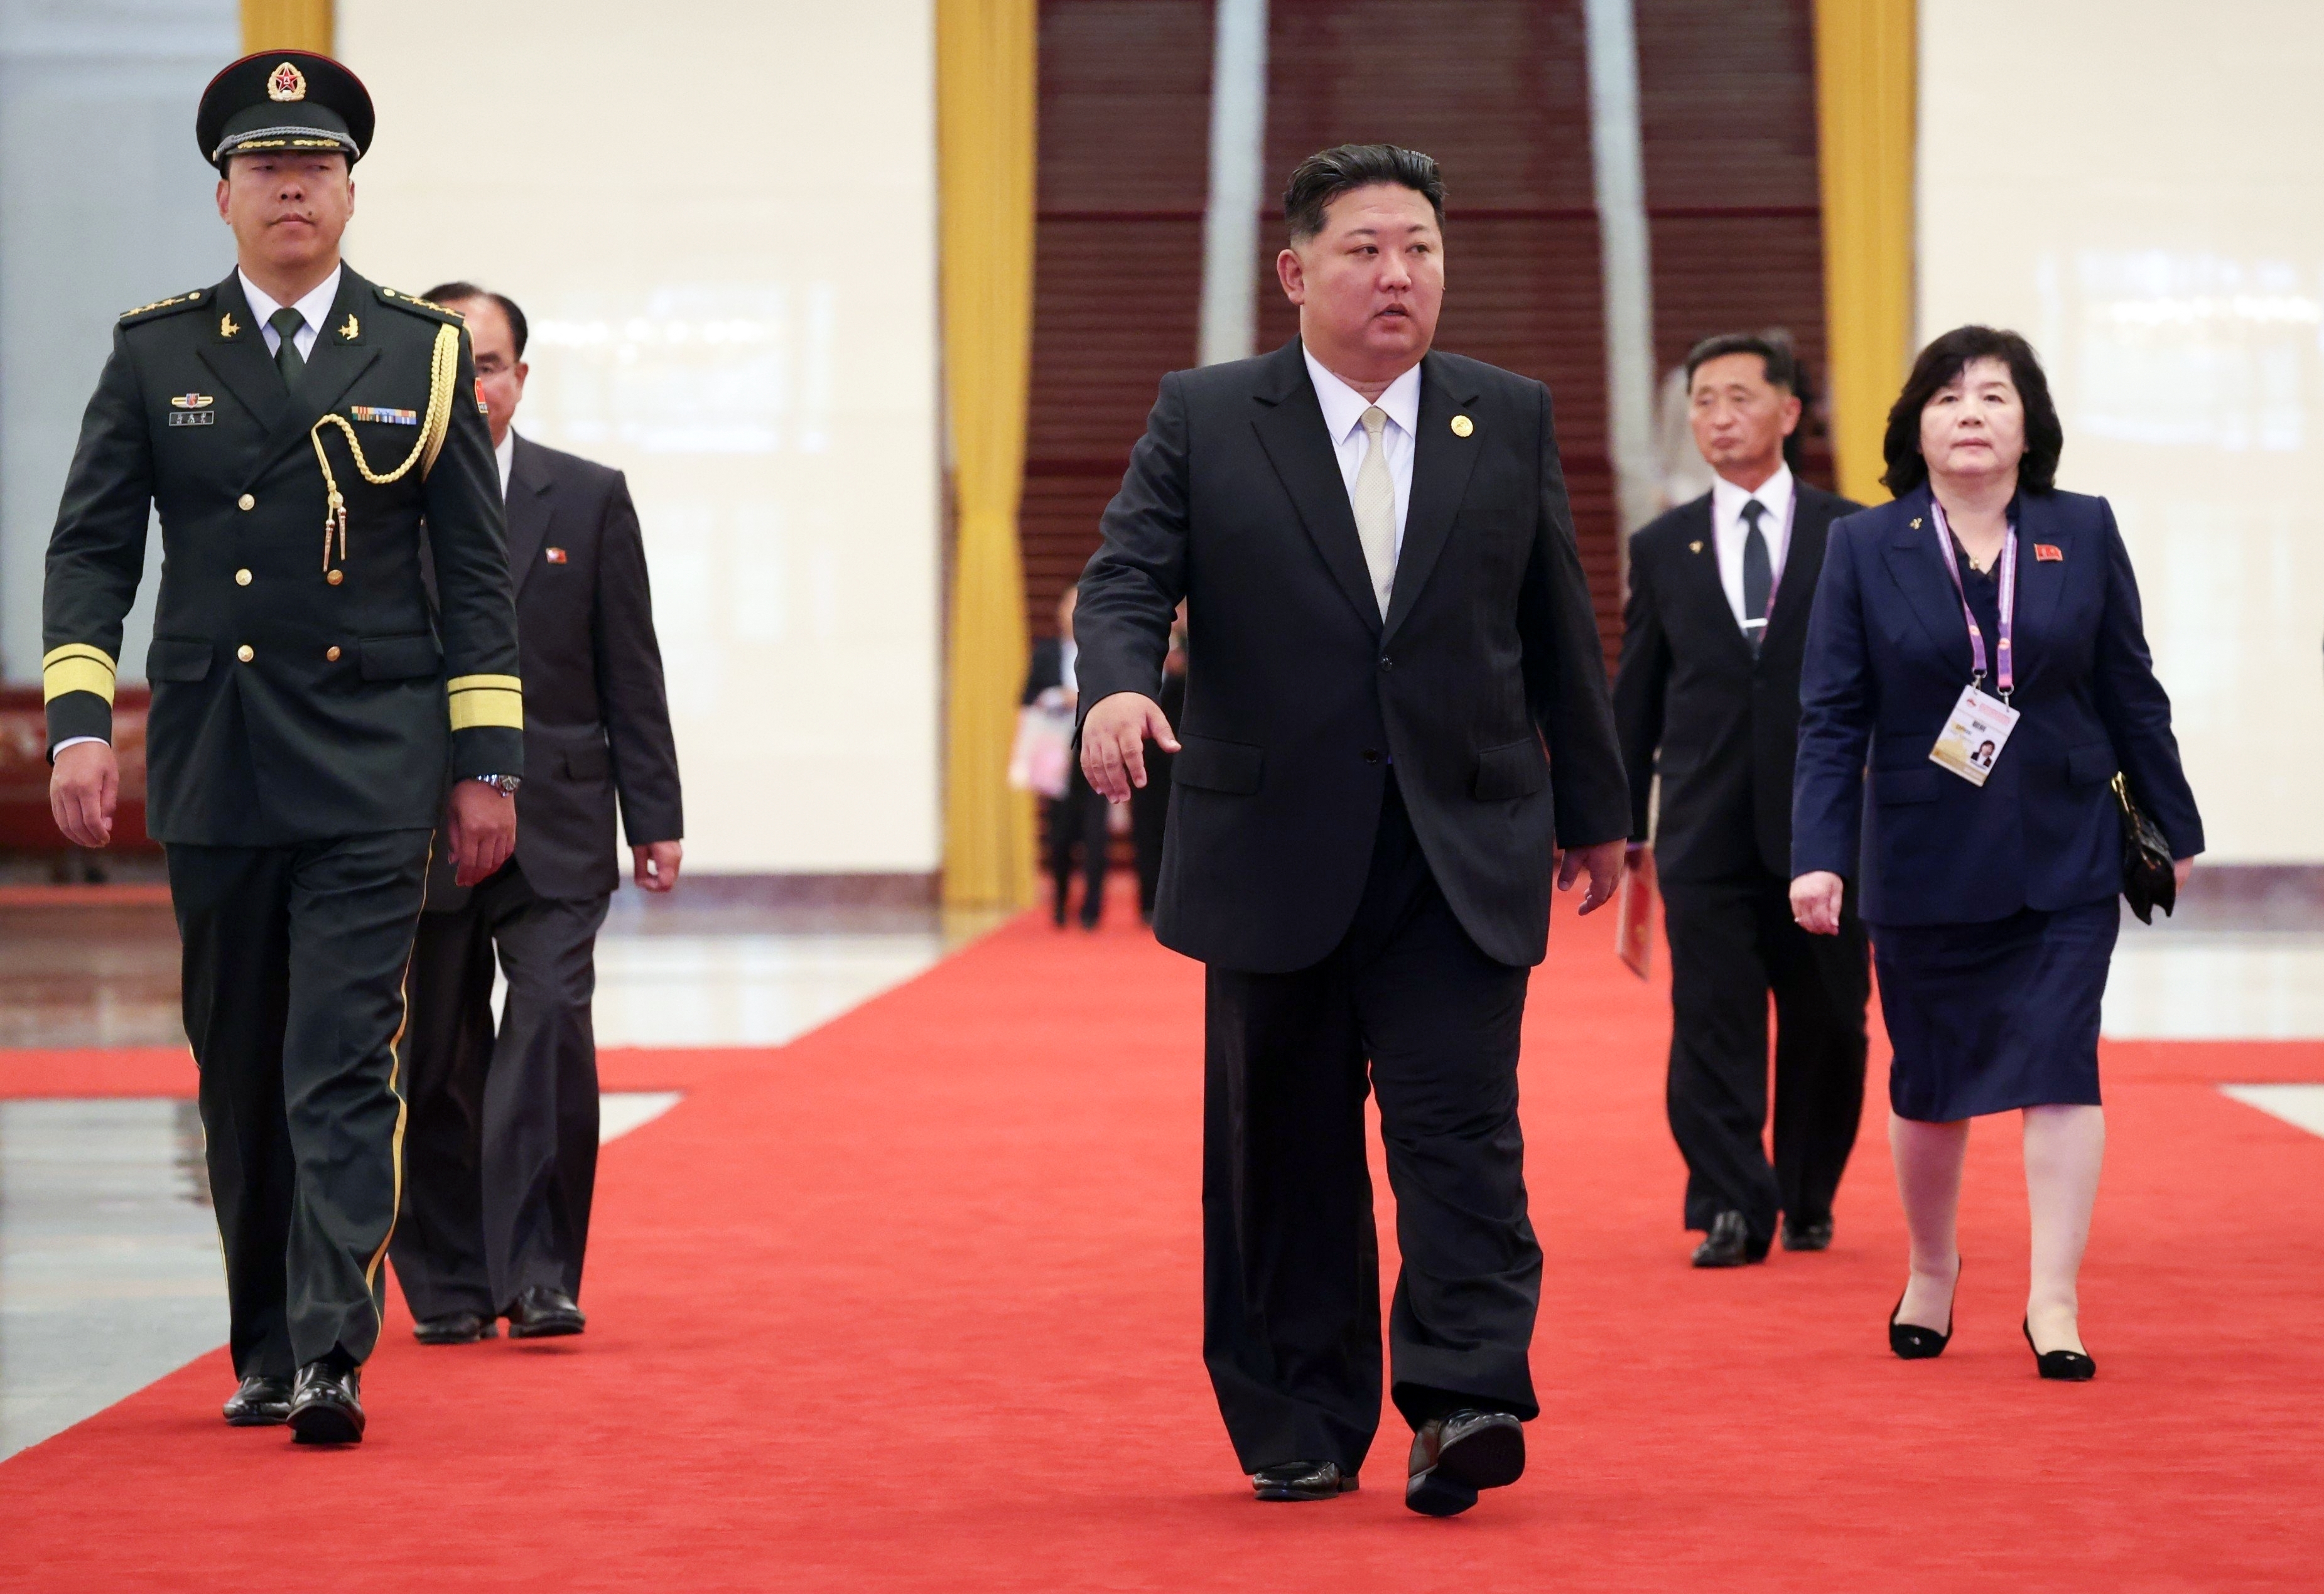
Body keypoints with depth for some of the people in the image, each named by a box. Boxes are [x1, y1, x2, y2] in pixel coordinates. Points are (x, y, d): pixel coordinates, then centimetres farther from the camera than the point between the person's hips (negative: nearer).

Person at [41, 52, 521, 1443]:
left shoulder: (422, 356, 5)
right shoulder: (156, 356, 7)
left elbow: (476, 570, 5)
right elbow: (92, 550, 4)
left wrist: (489, 760, 0)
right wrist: (79, 722, -8)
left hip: (372, 770, -2)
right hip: (213, 774, 2)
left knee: (347, 1069, -10)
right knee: (241, 1079, 10)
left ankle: (333, 1355, -14)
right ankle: (267, 1351, 21)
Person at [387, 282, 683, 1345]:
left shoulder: (589, 499, 6)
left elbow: (630, 672, 7)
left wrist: (655, 817, 3)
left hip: (553, 828, 0)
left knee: (551, 1023, -15)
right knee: (433, 1064, 5)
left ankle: (539, 1275, -10)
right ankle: (449, 1285, 17)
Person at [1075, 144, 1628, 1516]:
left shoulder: (1512, 420, 8)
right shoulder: (1204, 420, 3)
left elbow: (1561, 631, 13)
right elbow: (1129, 579, -5)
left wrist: (1595, 812, 16)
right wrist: (1119, 684, -28)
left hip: (1463, 857, 0)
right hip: (1276, 853, 0)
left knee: (1462, 1125, -11)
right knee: (1284, 1152, 6)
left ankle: (1462, 1404, -15)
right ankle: (1300, 1430, 15)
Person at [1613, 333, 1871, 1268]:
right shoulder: (1662, 548, 9)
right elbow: (1634, 700, 11)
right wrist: (1622, 832, 8)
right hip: (1706, 835, 0)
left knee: (1827, 1026, 5)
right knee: (1713, 1027, -5)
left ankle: (1809, 1202, 20)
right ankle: (1731, 1212, -2)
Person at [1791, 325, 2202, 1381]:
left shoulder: (2084, 534, 2)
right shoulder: (1864, 548, -1)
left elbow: (2130, 693, 7)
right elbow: (1832, 715, -3)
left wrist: (2175, 829, 8)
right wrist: (1819, 855, -11)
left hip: (2065, 856, 0)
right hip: (1926, 861, 0)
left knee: (2059, 1066, -9)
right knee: (1928, 1083, 9)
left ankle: (2053, 1302, -4)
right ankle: (1931, 1273, 31)